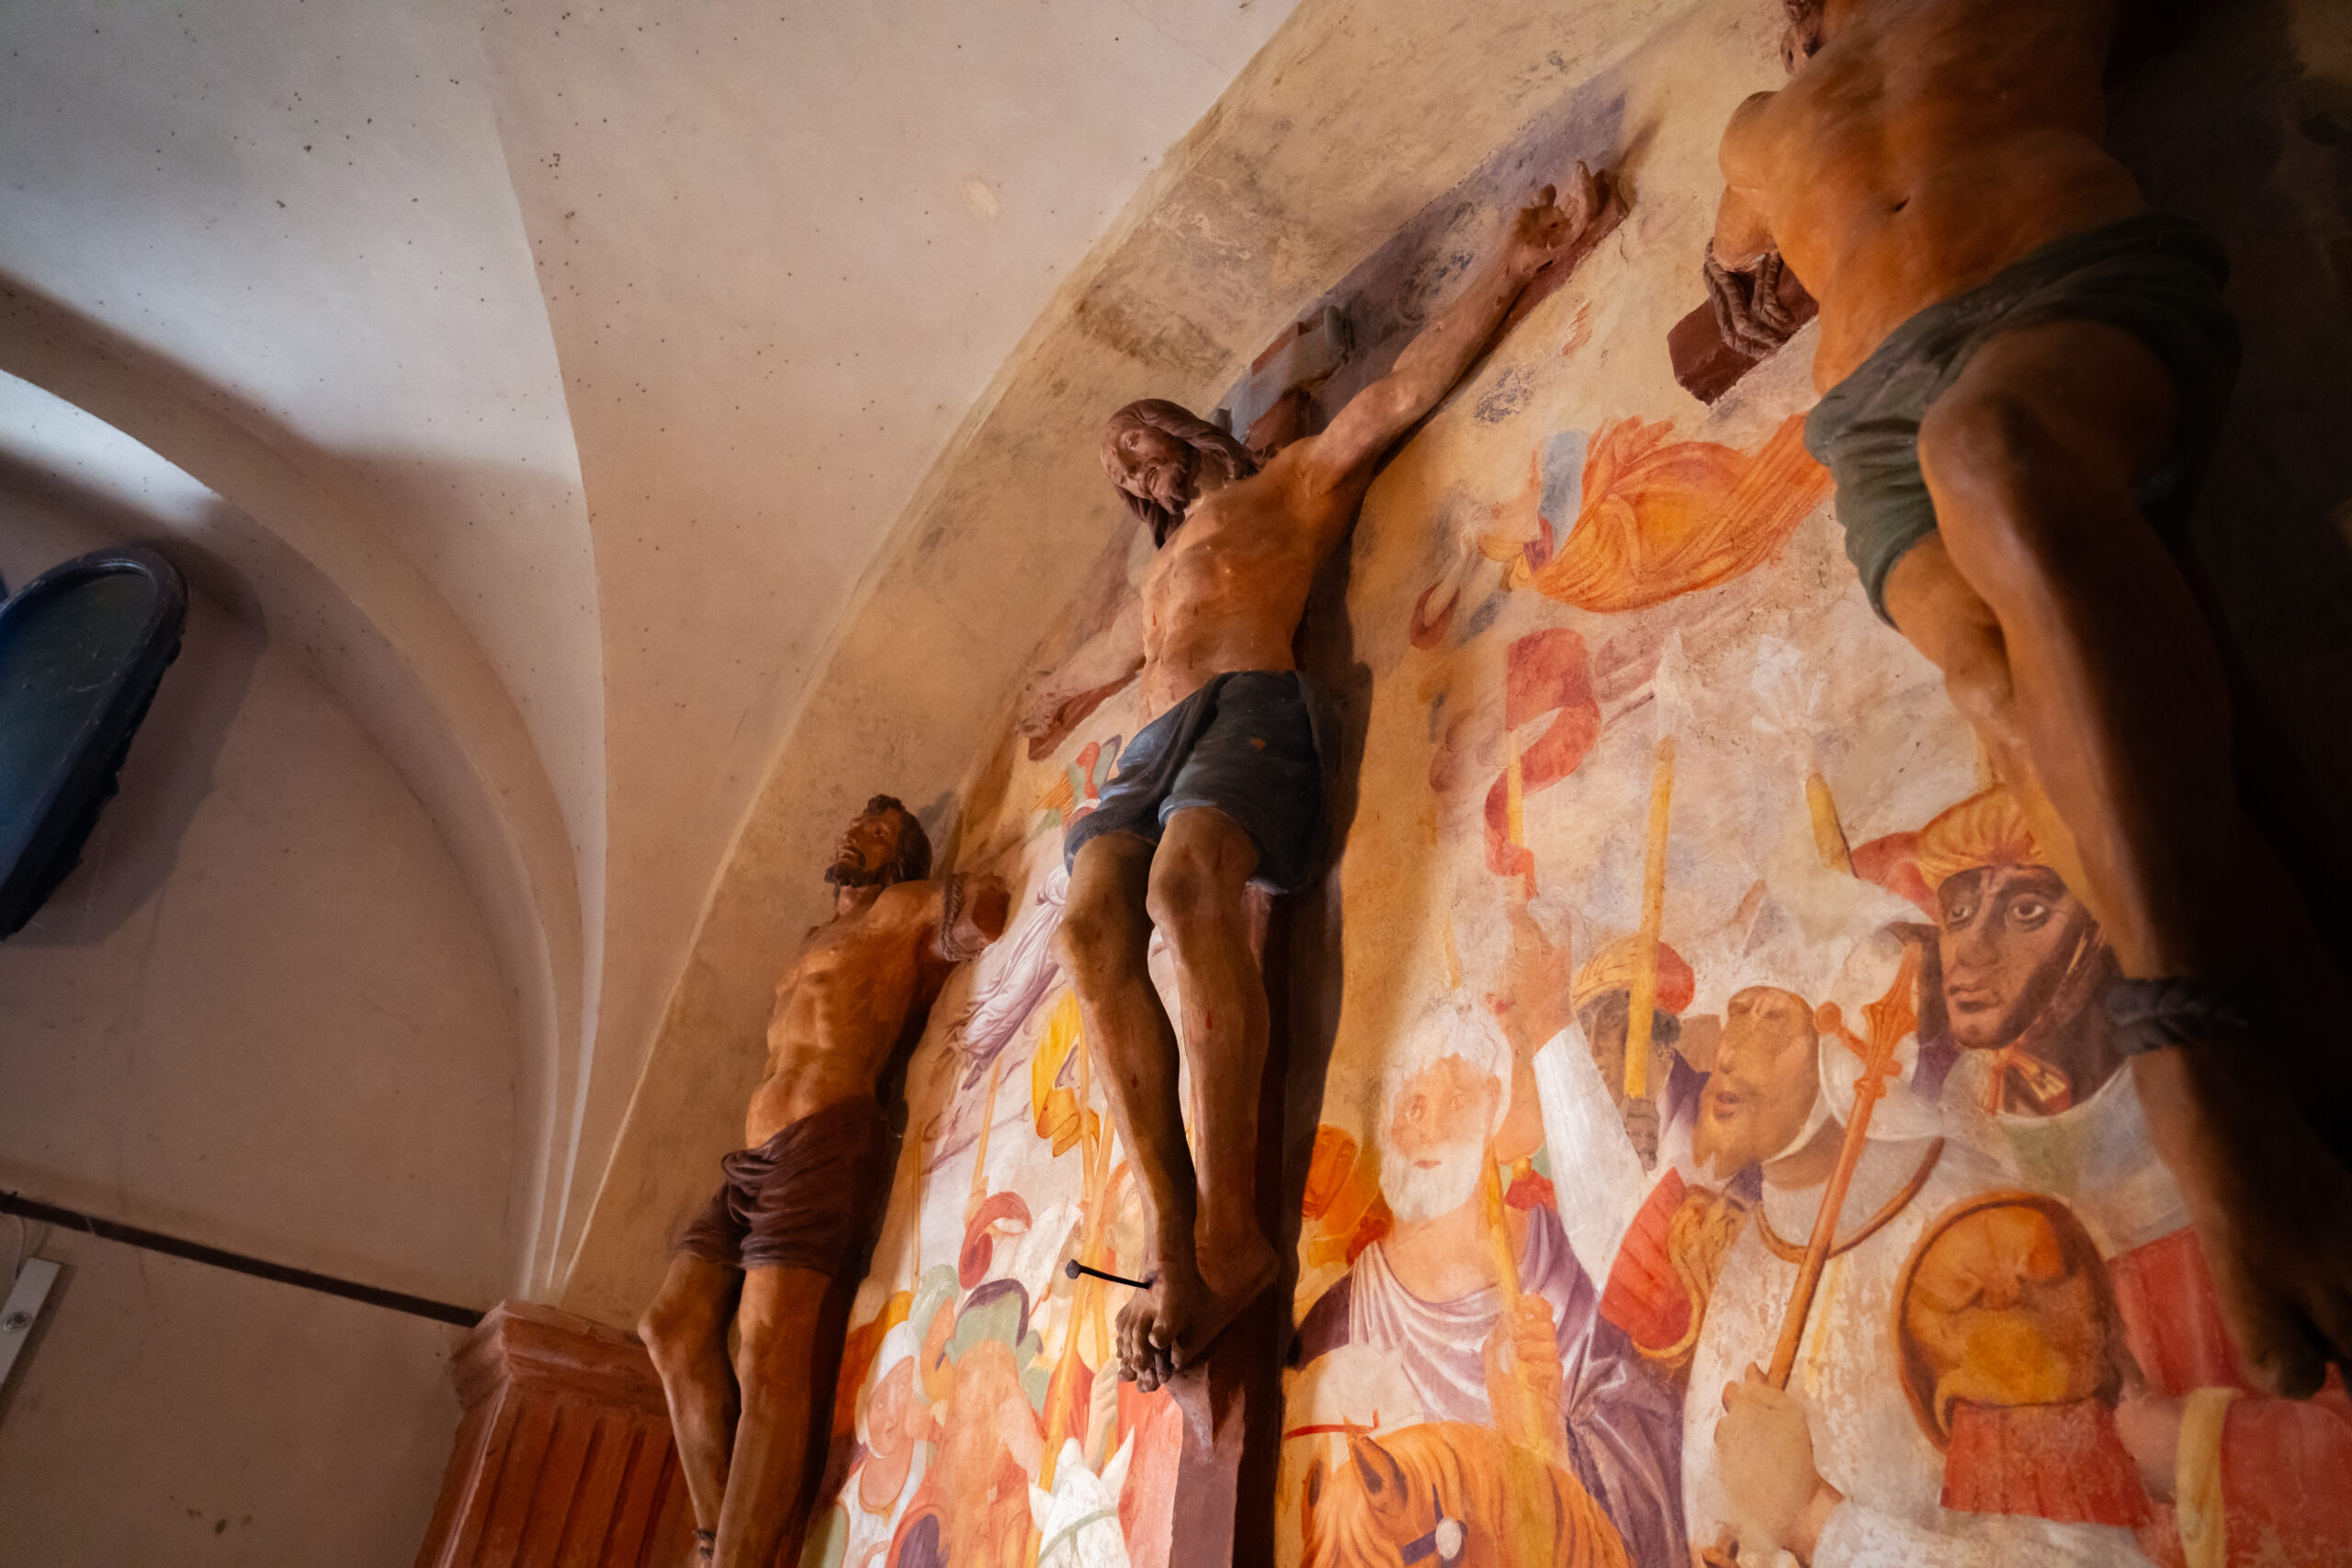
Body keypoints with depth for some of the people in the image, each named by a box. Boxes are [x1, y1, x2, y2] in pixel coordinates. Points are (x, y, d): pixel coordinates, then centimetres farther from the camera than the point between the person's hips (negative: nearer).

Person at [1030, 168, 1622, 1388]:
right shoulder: (1161, 574, 41)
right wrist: (1056, 693, 78)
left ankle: (1230, 1222, -40)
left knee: (1188, 886, -36)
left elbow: (1401, 392, 13)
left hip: (1247, 709, -5)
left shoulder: (1288, 482, 24)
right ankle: (1172, 1226, -35)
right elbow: (1109, 656, 59)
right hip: (1154, 745, 6)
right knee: (1090, 927, -26)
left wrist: (1514, 266, 5)